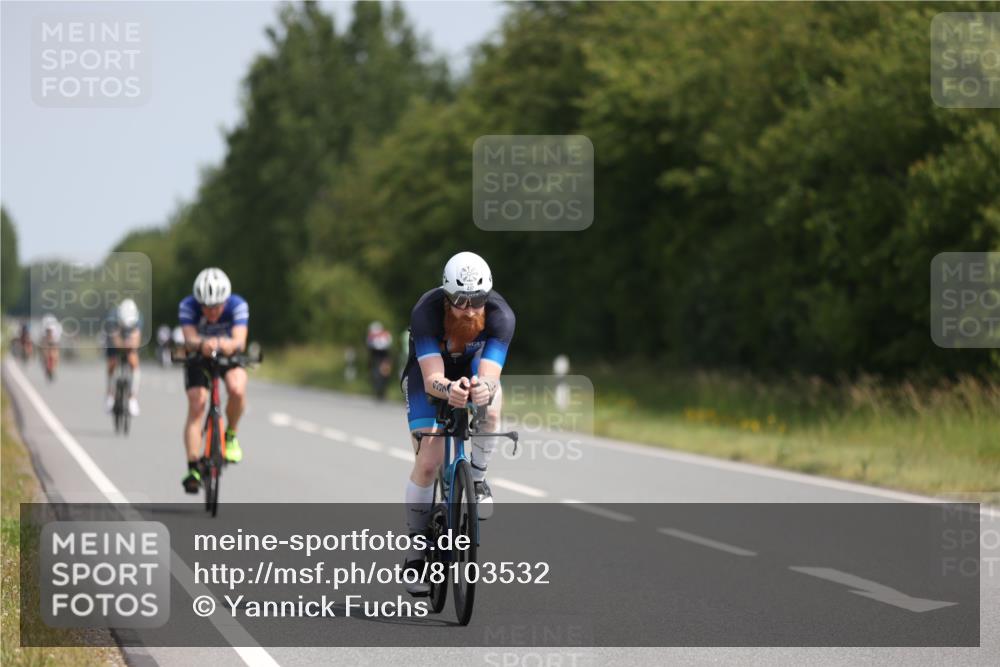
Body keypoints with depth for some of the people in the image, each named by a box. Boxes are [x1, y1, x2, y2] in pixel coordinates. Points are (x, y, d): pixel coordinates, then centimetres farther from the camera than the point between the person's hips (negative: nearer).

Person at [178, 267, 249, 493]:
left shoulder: (238, 305, -28)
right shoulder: (187, 306, -28)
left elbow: (240, 341, -40)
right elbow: (189, 339, -40)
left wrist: (230, 345, -64)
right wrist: (202, 344, -64)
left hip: (229, 356, 0)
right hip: (199, 357, 0)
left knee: (237, 389, -31)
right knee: (196, 405, -19)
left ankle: (231, 436, -4)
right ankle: (193, 469, -15)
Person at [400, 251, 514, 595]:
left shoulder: (500, 316, -32)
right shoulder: (426, 312, -35)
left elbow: (489, 374, -41)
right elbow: (432, 379, -42)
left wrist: (483, 388, -65)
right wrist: (448, 390, -65)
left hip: (472, 369, 1)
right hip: (429, 374, -1)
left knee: (491, 406, -35)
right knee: (428, 461, -15)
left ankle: (477, 479, -9)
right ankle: (416, 550, 0)